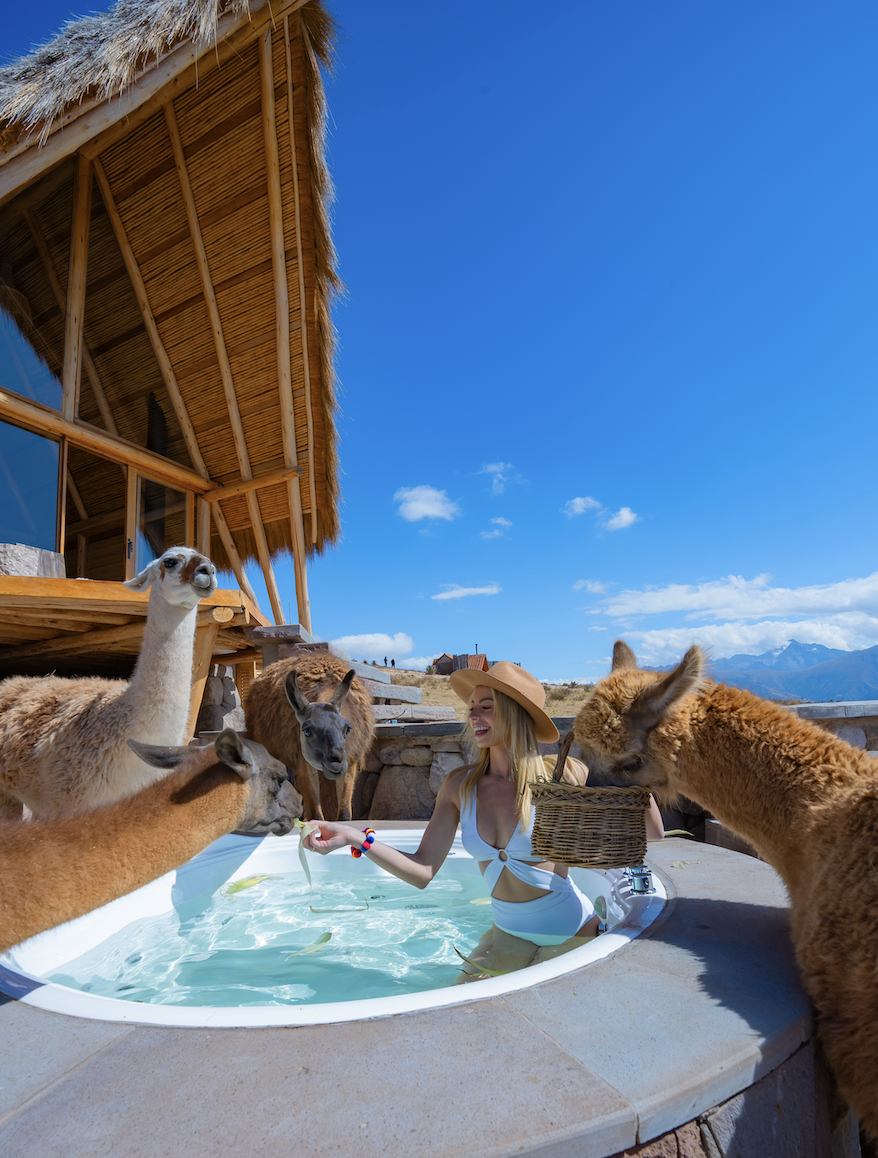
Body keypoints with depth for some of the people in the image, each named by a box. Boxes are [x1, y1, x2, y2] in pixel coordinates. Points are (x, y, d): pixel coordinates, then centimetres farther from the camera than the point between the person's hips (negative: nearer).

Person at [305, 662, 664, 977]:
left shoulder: (563, 776, -17)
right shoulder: (460, 785, -8)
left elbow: (651, 833, -12)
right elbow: (421, 872, -10)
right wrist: (356, 838, -23)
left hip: (573, 935, -3)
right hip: (508, 935, 3)